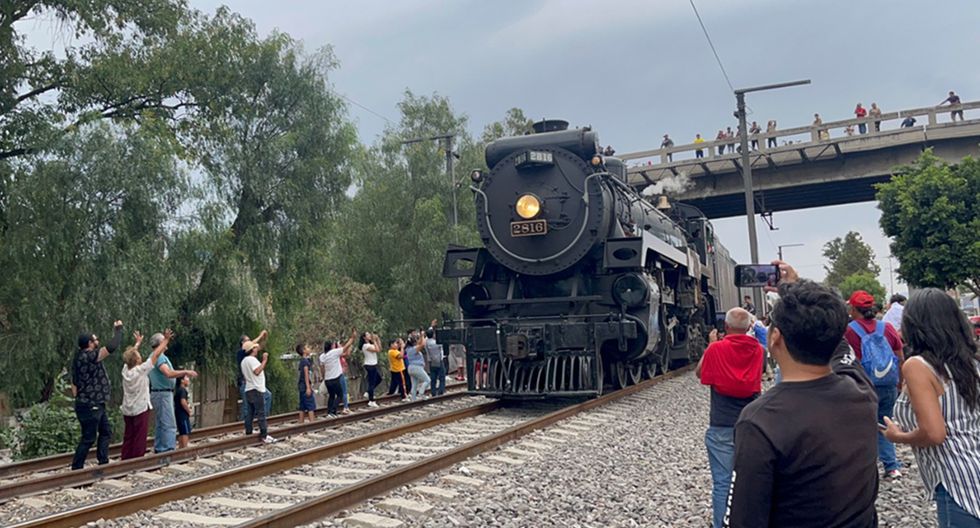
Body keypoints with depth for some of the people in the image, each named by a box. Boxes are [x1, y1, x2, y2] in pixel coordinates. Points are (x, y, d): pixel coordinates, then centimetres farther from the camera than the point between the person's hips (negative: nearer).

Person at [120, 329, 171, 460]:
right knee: (139, 439, 0)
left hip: (127, 410, 6)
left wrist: (138, 343, 30)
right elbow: (155, 355, -13)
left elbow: (130, 355, 16)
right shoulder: (141, 370, -16)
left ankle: (125, 461, 11)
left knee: (128, 438, 9)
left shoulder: (125, 370, -1)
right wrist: (166, 340, -5)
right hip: (140, 409, -6)